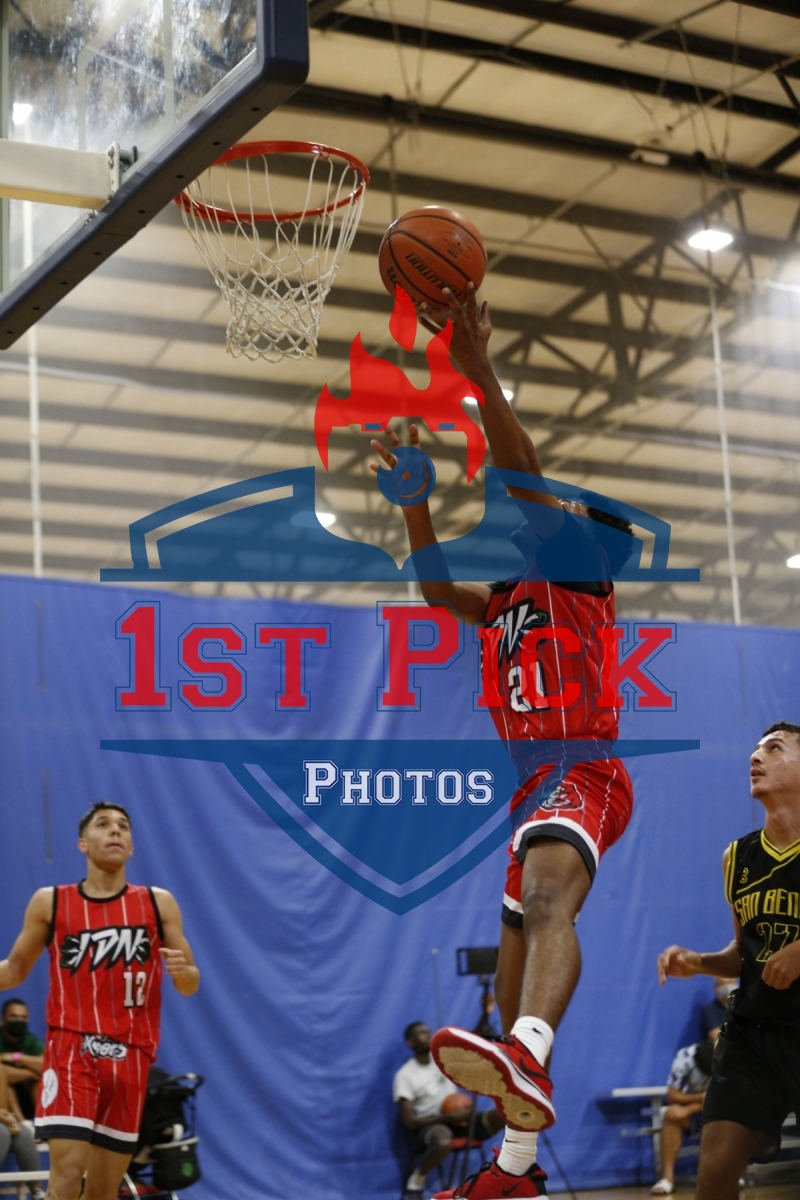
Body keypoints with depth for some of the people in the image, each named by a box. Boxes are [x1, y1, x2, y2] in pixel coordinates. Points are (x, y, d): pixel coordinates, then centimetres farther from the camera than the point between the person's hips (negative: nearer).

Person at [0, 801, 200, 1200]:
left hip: (129, 1055, 3)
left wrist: (181, 971, -14)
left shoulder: (158, 903, 6)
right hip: (71, 1047, -2)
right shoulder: (50, 902, 3)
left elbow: (190, 985, 9)